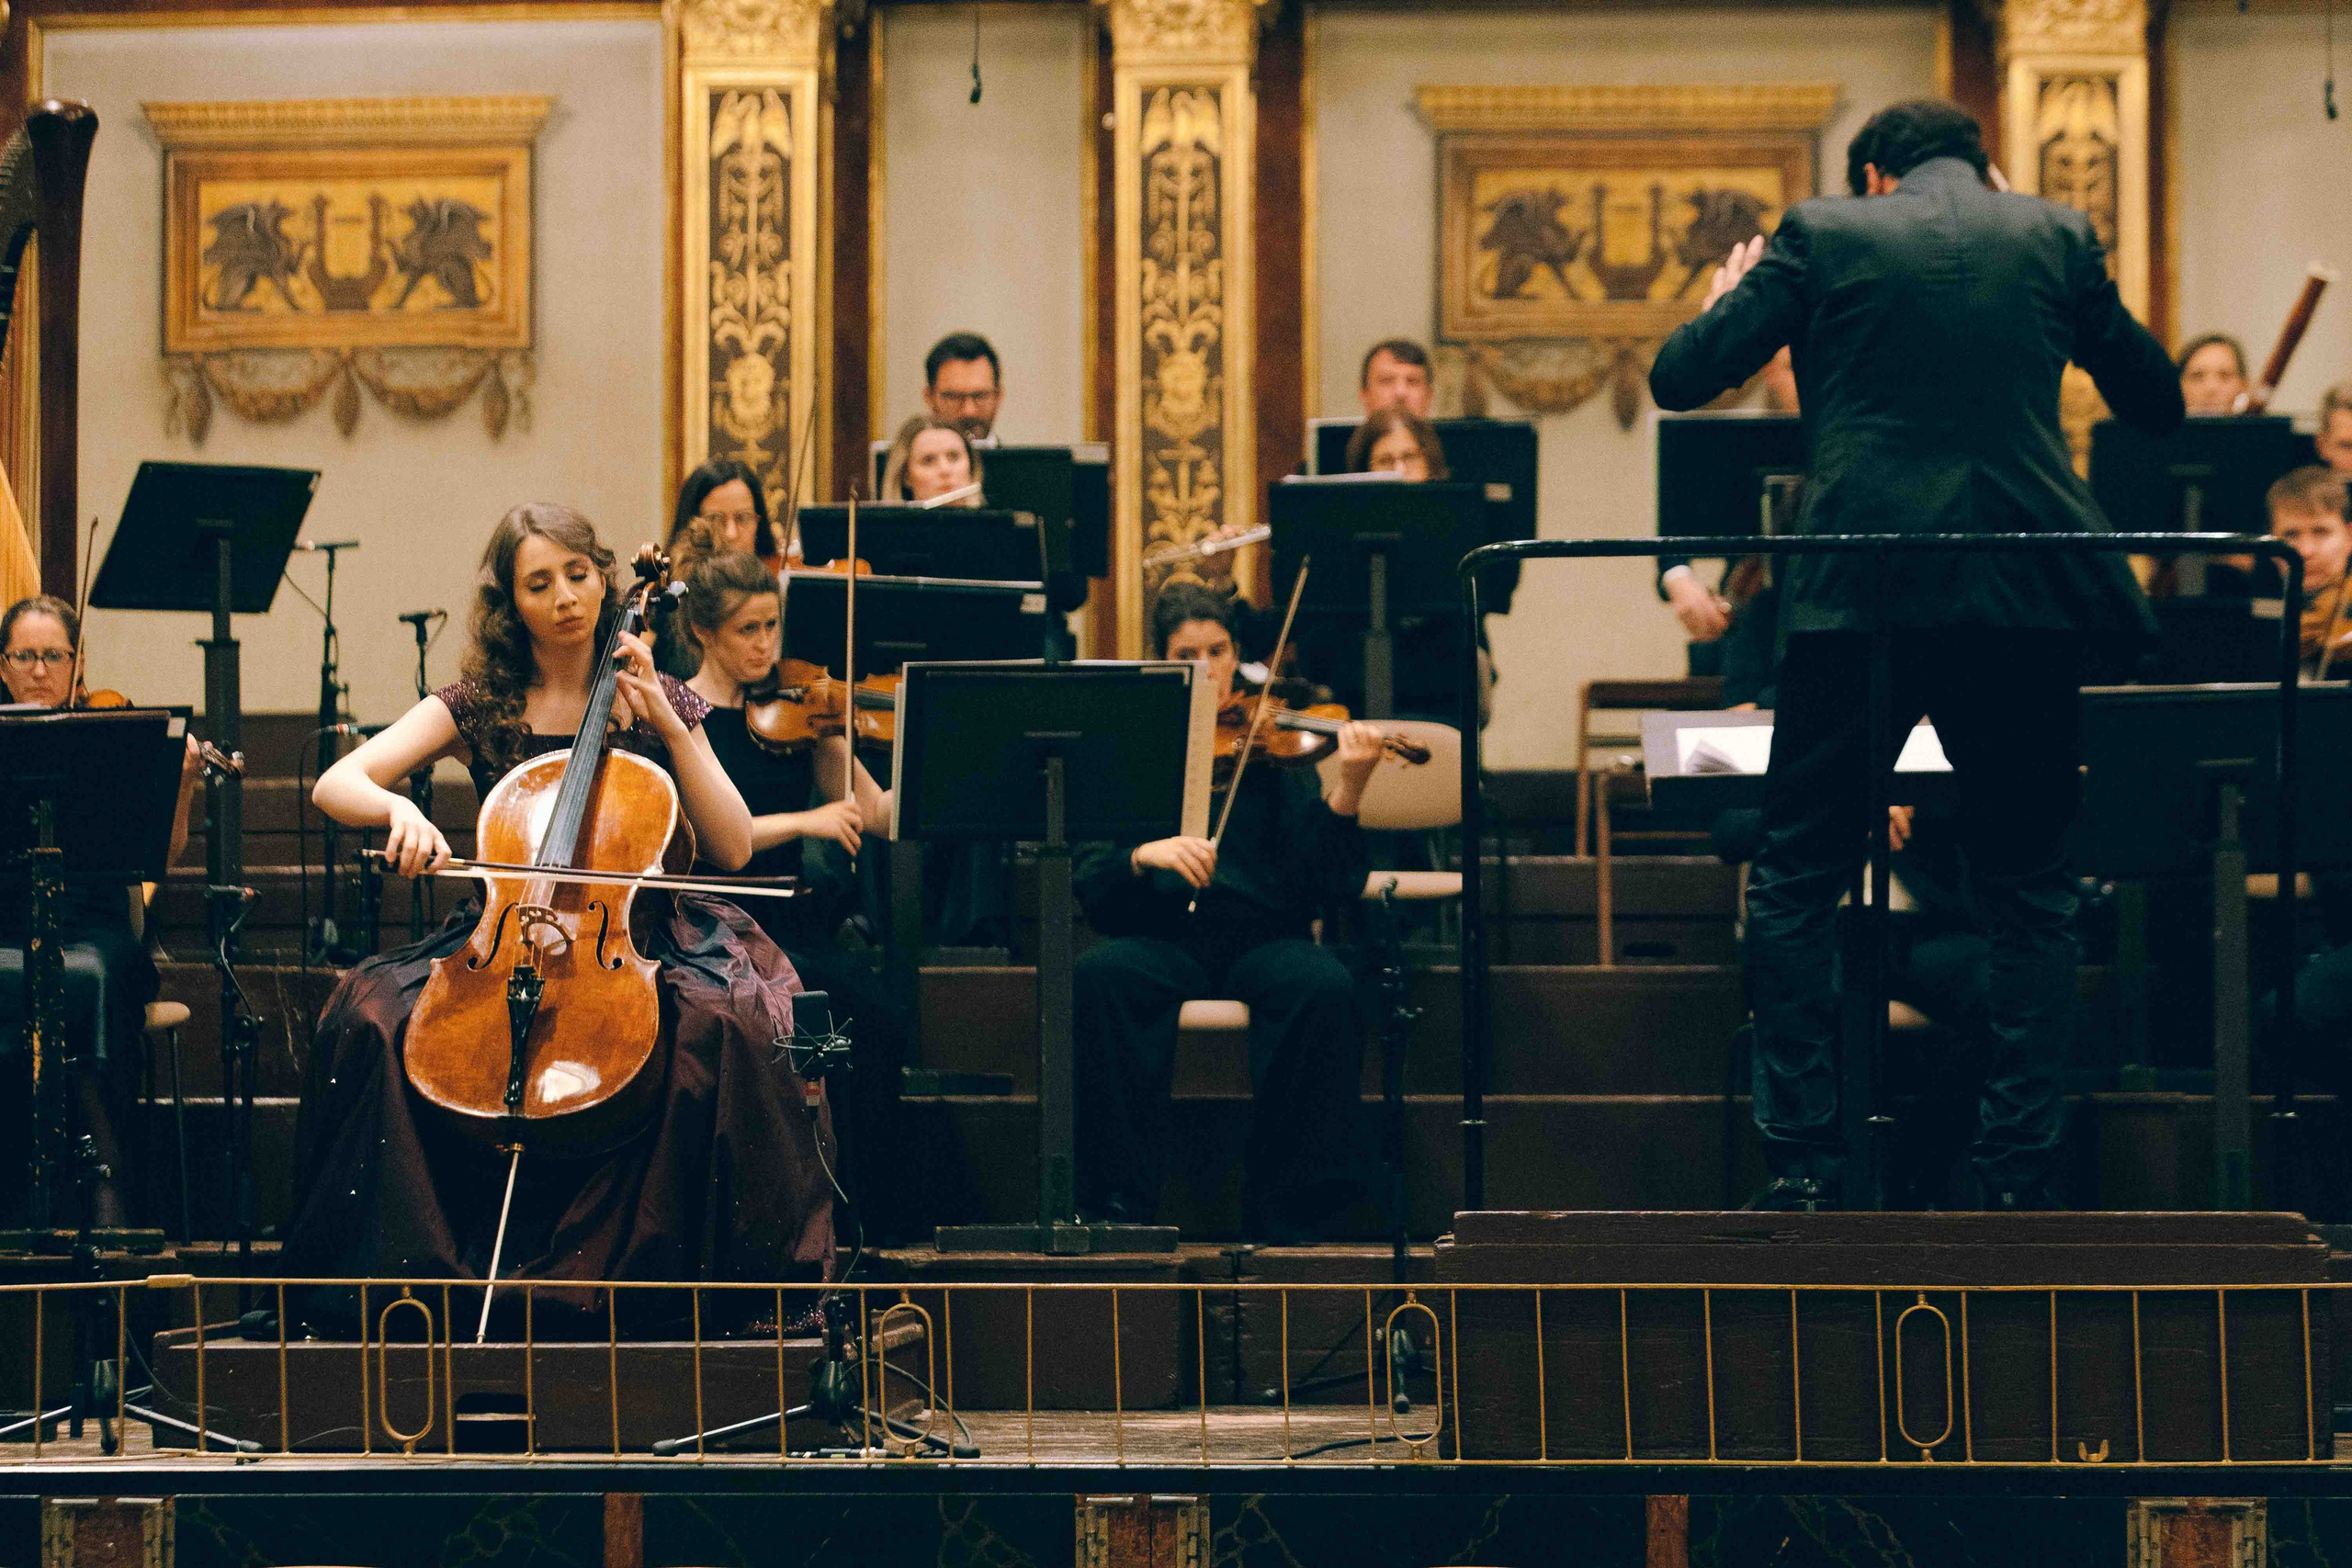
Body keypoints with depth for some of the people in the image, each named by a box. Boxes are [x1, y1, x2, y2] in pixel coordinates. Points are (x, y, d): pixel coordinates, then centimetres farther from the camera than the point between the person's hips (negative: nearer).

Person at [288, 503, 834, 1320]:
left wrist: (669, 725, -9)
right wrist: (399, 809, -26)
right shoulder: (479, 706, 7)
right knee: (371, 1015, -26)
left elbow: (732, 847, -2)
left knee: (723, 1023, -34)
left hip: (638, 937, -1)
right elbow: (336, 784, -3)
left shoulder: (660, 706, 7)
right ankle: (418, 1260, -14)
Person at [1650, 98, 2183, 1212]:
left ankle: (1801, 1164, 2)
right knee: (2028, 894, 11)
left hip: (1860, 590, -2)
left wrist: (1728, 294, 24)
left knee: (1797, 888, 8)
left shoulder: (1822, 236, 2)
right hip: (2025, 596, 2)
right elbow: (2157, 401, 17)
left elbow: (1679, 378, 3)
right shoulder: (2055, 237, 8)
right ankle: (2019, 1173, 5)